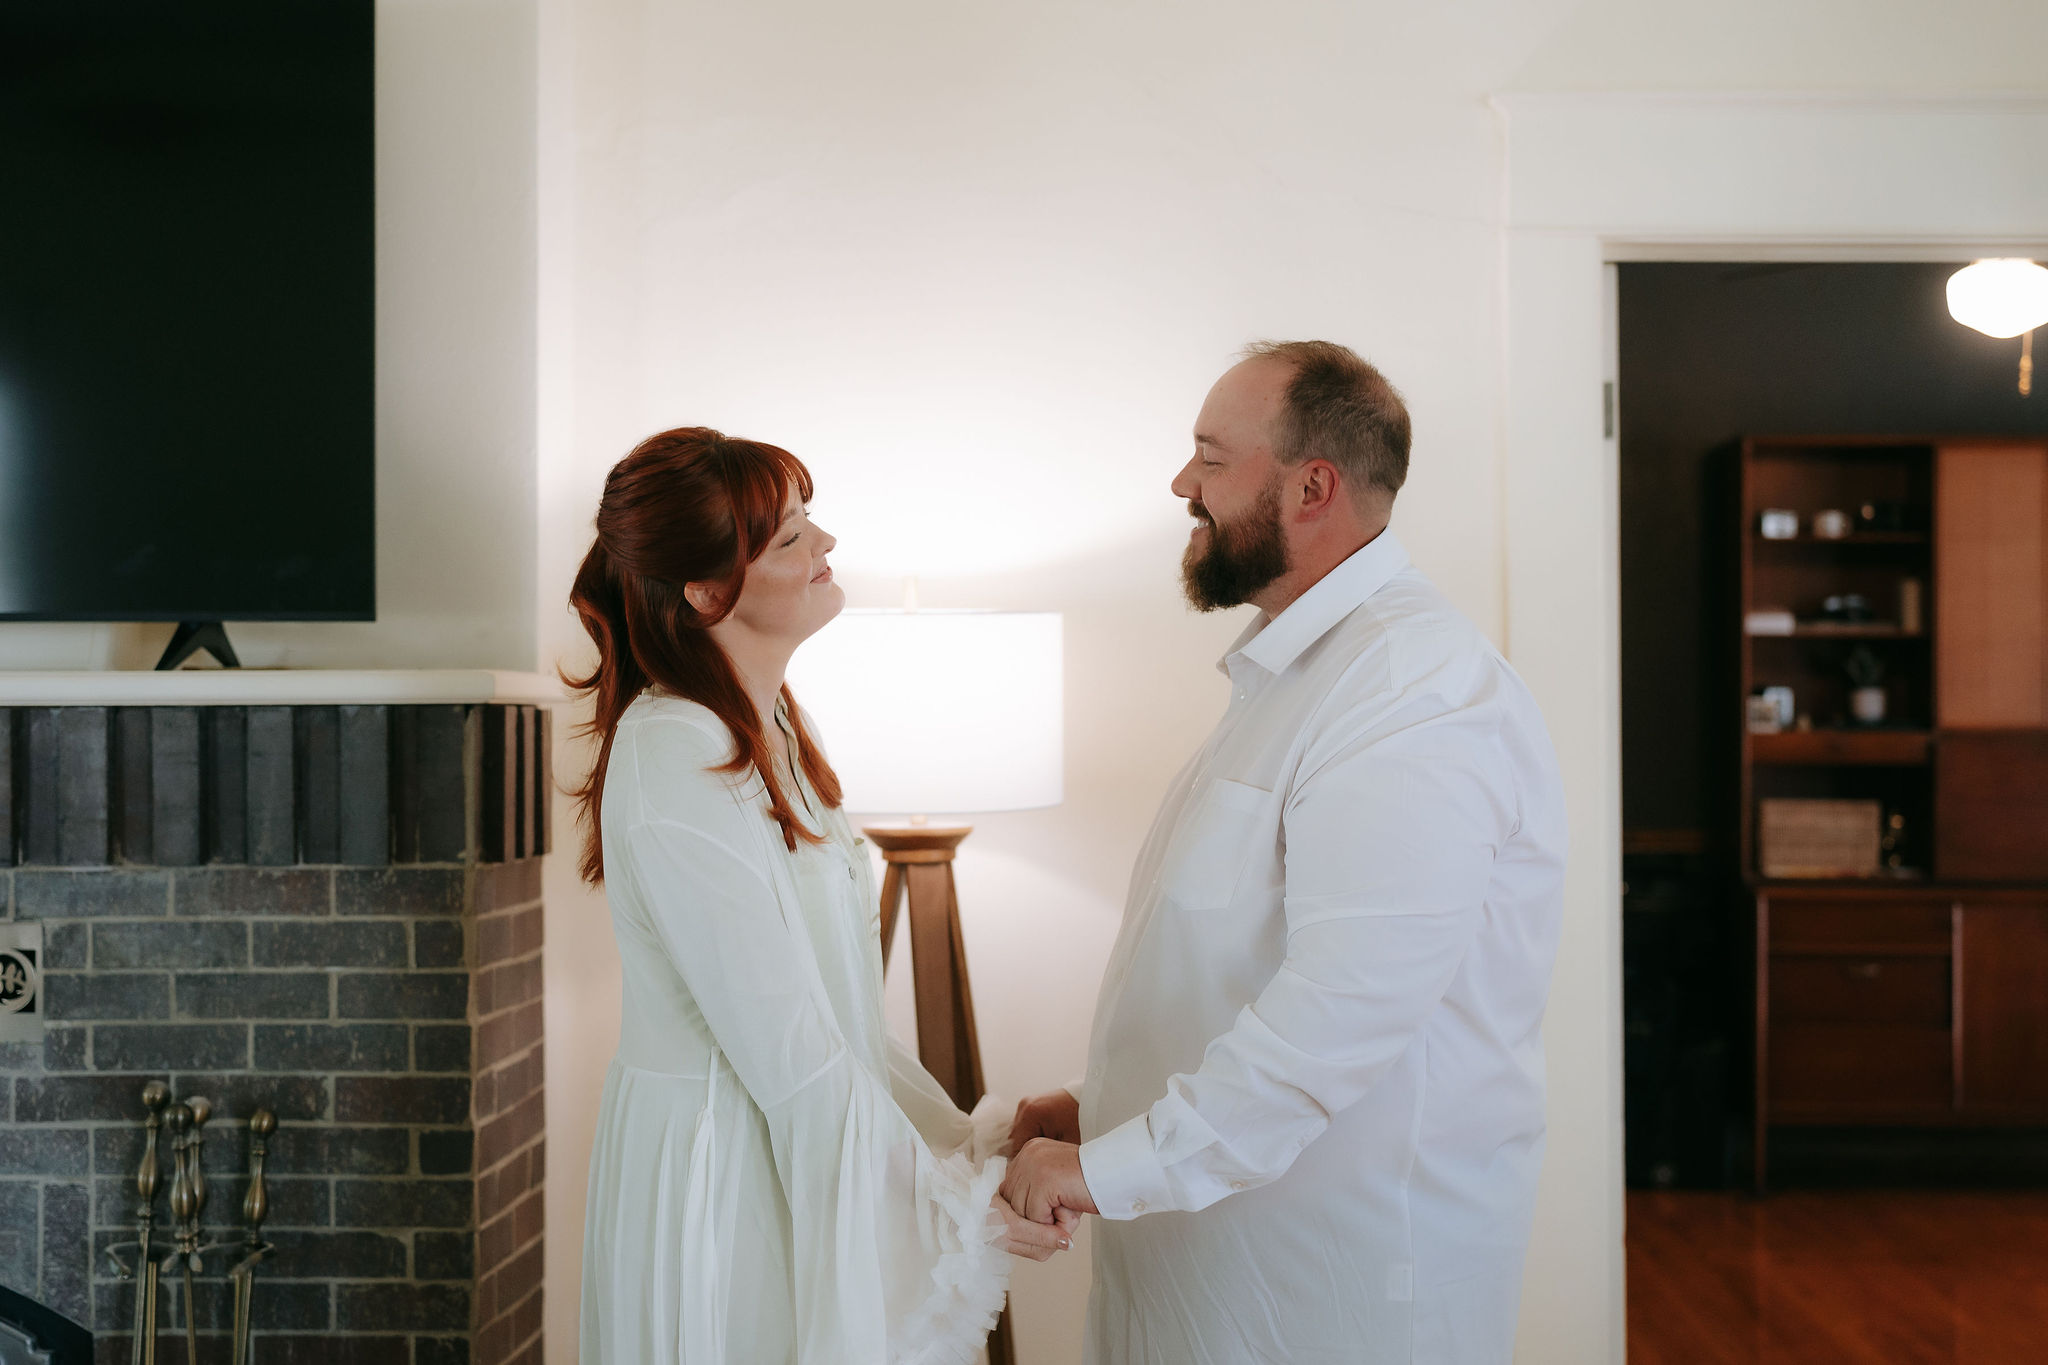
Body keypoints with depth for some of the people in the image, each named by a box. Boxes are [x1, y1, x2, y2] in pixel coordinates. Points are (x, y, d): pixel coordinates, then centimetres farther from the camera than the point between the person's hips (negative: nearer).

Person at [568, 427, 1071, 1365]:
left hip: (797, 1146, 9)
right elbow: (790, 1060, -22)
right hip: (722, 1178, -9)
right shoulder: (677, 768, -22)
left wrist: (961, 1139, 3)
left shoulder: (769, 728, 8)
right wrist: (958, 1201, -14)